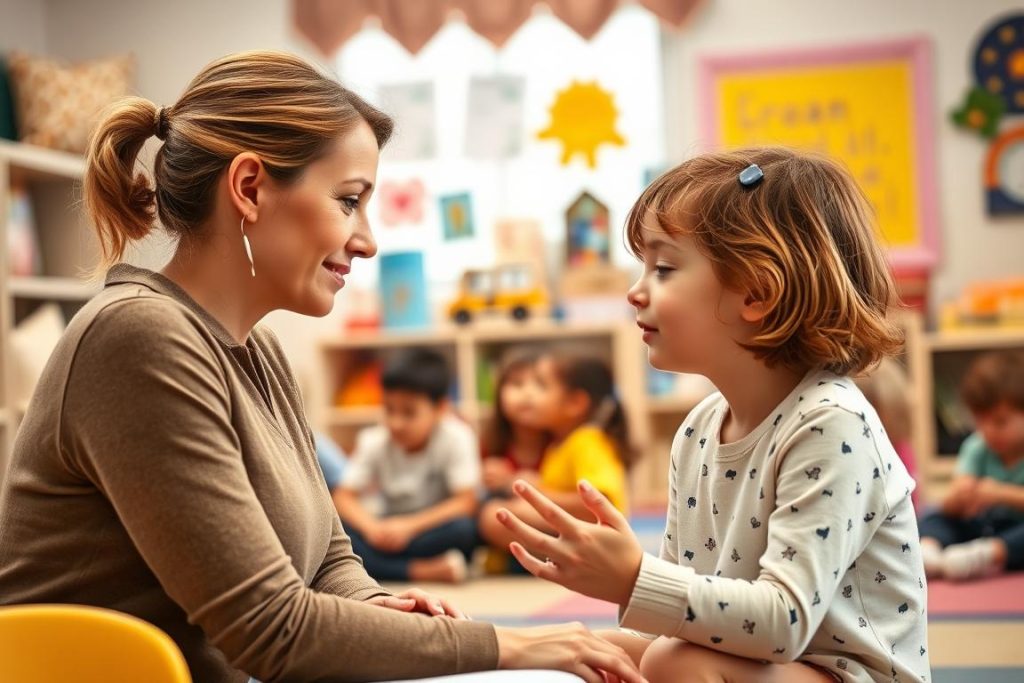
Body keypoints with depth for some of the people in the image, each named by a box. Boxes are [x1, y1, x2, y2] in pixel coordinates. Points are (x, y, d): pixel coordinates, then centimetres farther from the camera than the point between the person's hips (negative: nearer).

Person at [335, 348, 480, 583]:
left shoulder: (456, 438, -14)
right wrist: (372, 527, -27)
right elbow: (344, 497, -6)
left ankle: (375, 564, -26)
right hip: (390, 529, 3)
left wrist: (409, 526, -27)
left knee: (463, 527, -35)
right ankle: (421, 571, -31)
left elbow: (465, 502, -18)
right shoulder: (373, 442, -6)